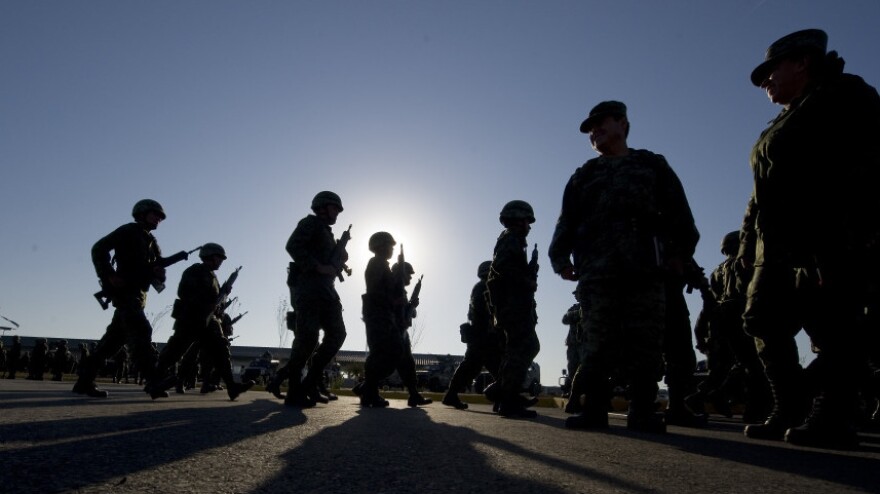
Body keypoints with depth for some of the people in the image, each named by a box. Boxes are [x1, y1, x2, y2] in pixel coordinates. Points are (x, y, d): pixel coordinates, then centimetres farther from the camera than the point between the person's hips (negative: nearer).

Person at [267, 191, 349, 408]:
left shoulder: (327, 234, 30)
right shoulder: (311, 223, 4)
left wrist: (339, 259, 11)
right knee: (307, 337, -15)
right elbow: (293, 246, -14)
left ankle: (310, 383, 3)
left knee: (337, 334, -1)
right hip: (308, 286, -9)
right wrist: (319, 267, -18)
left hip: (325, 290, 9)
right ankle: (294, 392, -9)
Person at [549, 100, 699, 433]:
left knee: (645, 340, -3)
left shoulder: (652, 165, 21)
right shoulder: (584, 176, 24)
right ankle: (594, 408, 2)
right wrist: (561, 257, 3)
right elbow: (567, 222, 16)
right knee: (597, 342, -3)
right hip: (596, 270, 1)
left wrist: (681, 250, -1)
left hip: (645, 267, -1)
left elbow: (677, 211, 12)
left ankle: (643, 410, 5)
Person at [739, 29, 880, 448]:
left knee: (831, 327, -7)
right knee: (766, 325, 7)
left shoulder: (843, 95, 5)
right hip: (776, 250, 9)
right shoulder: (782, 126, 28)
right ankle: (790, 414, 14)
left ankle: (832, 419, 2)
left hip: (823, 242, -9)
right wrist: (749, 244, 14)